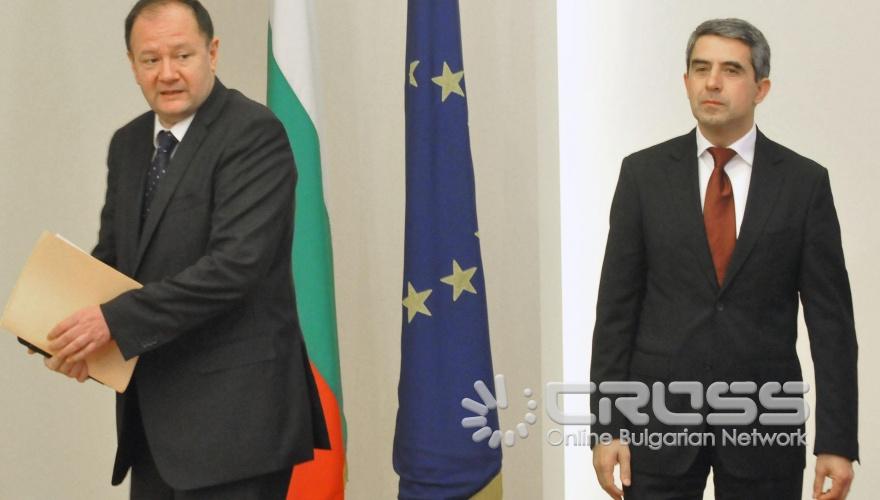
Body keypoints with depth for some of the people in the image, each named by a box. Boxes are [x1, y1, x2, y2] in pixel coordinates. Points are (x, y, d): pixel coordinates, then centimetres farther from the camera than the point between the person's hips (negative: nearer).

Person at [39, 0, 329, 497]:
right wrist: (77, 328, -4)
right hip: (154, 411, 7)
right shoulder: (129, 143, 12)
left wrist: (116, 320, -23)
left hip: (232, 410, -7)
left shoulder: (254, 133, -13)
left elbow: (236, 264, -22)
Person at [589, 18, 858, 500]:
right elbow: (616, 306, 1)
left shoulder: (804, 181, 0)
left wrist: (837, 441, -7)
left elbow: (830, 317, -1)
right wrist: (606, 425, -5)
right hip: (660, 416, 0)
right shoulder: (644, 173, 1)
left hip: (763, 421, 0)